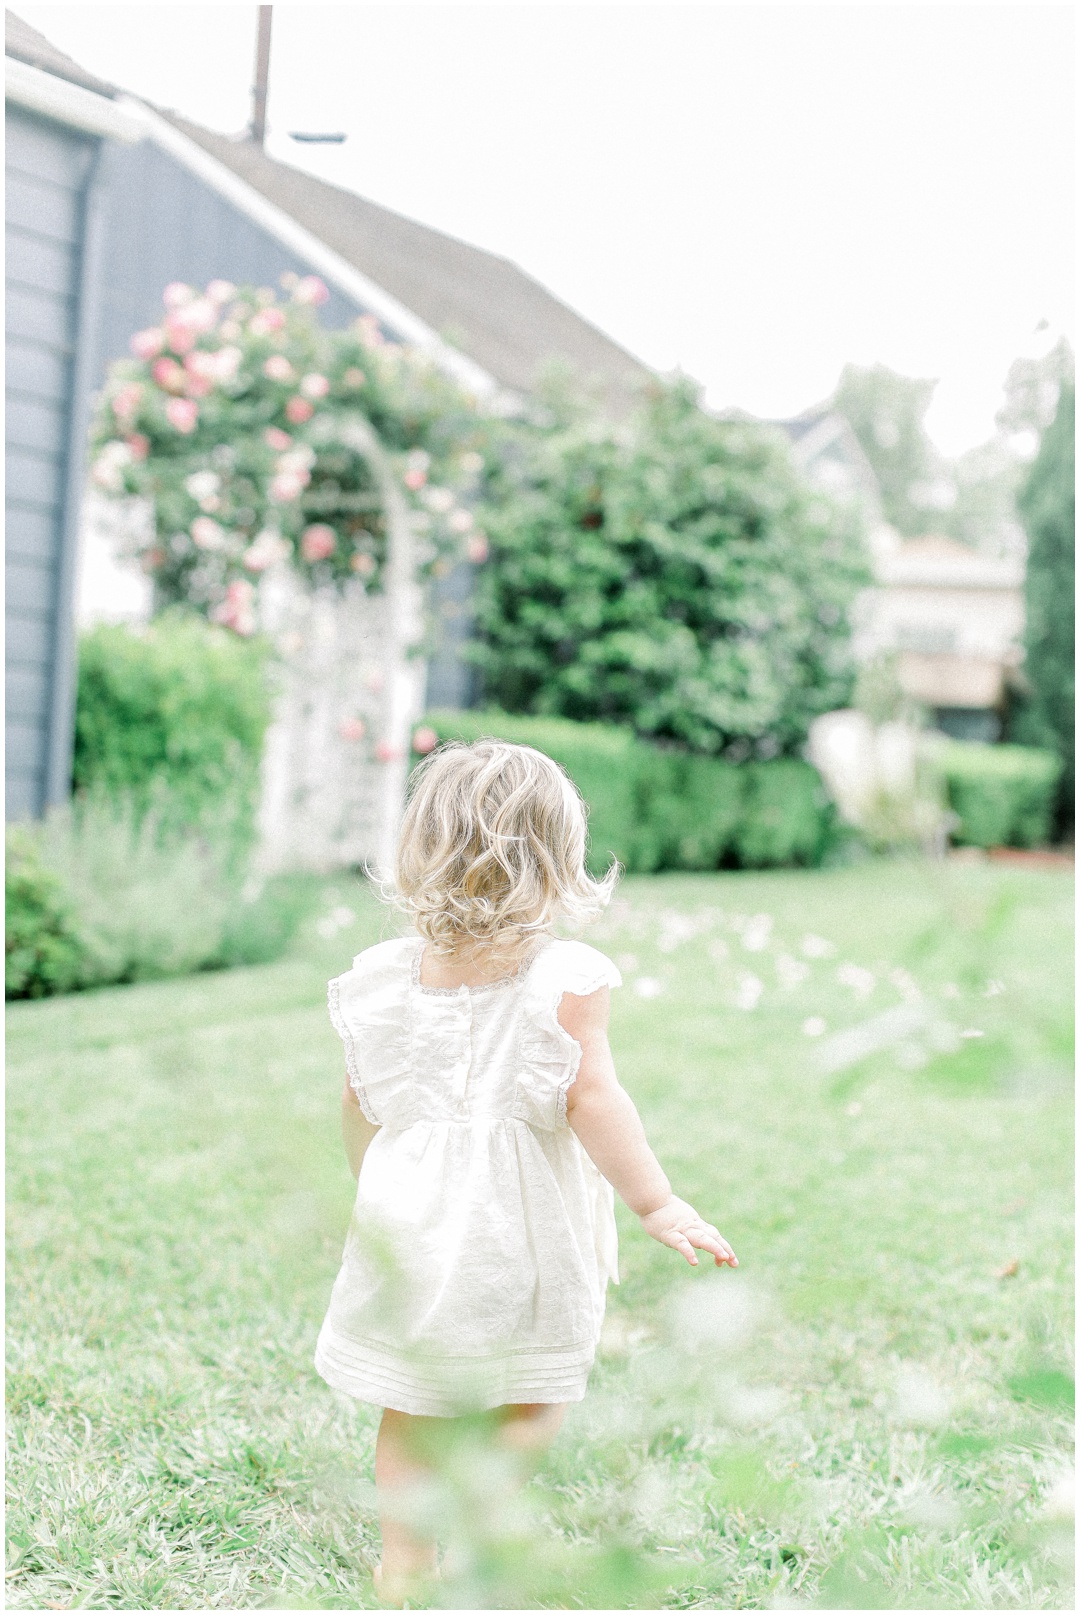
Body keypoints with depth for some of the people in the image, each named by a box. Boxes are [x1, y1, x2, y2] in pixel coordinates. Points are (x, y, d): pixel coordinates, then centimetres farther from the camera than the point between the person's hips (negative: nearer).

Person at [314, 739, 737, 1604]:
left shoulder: (386, 975, 0)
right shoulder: (566, 979, -12)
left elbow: (359, 1103, 7)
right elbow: (592, 1099, -16)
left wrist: (373, 1186, 24)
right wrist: (659, 1206, -11)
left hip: (412, 1216, 4)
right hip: (522, 1230, -3)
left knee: (411, 1406, 15)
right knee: (533, 1397, 14)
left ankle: (404, 1565, 20)